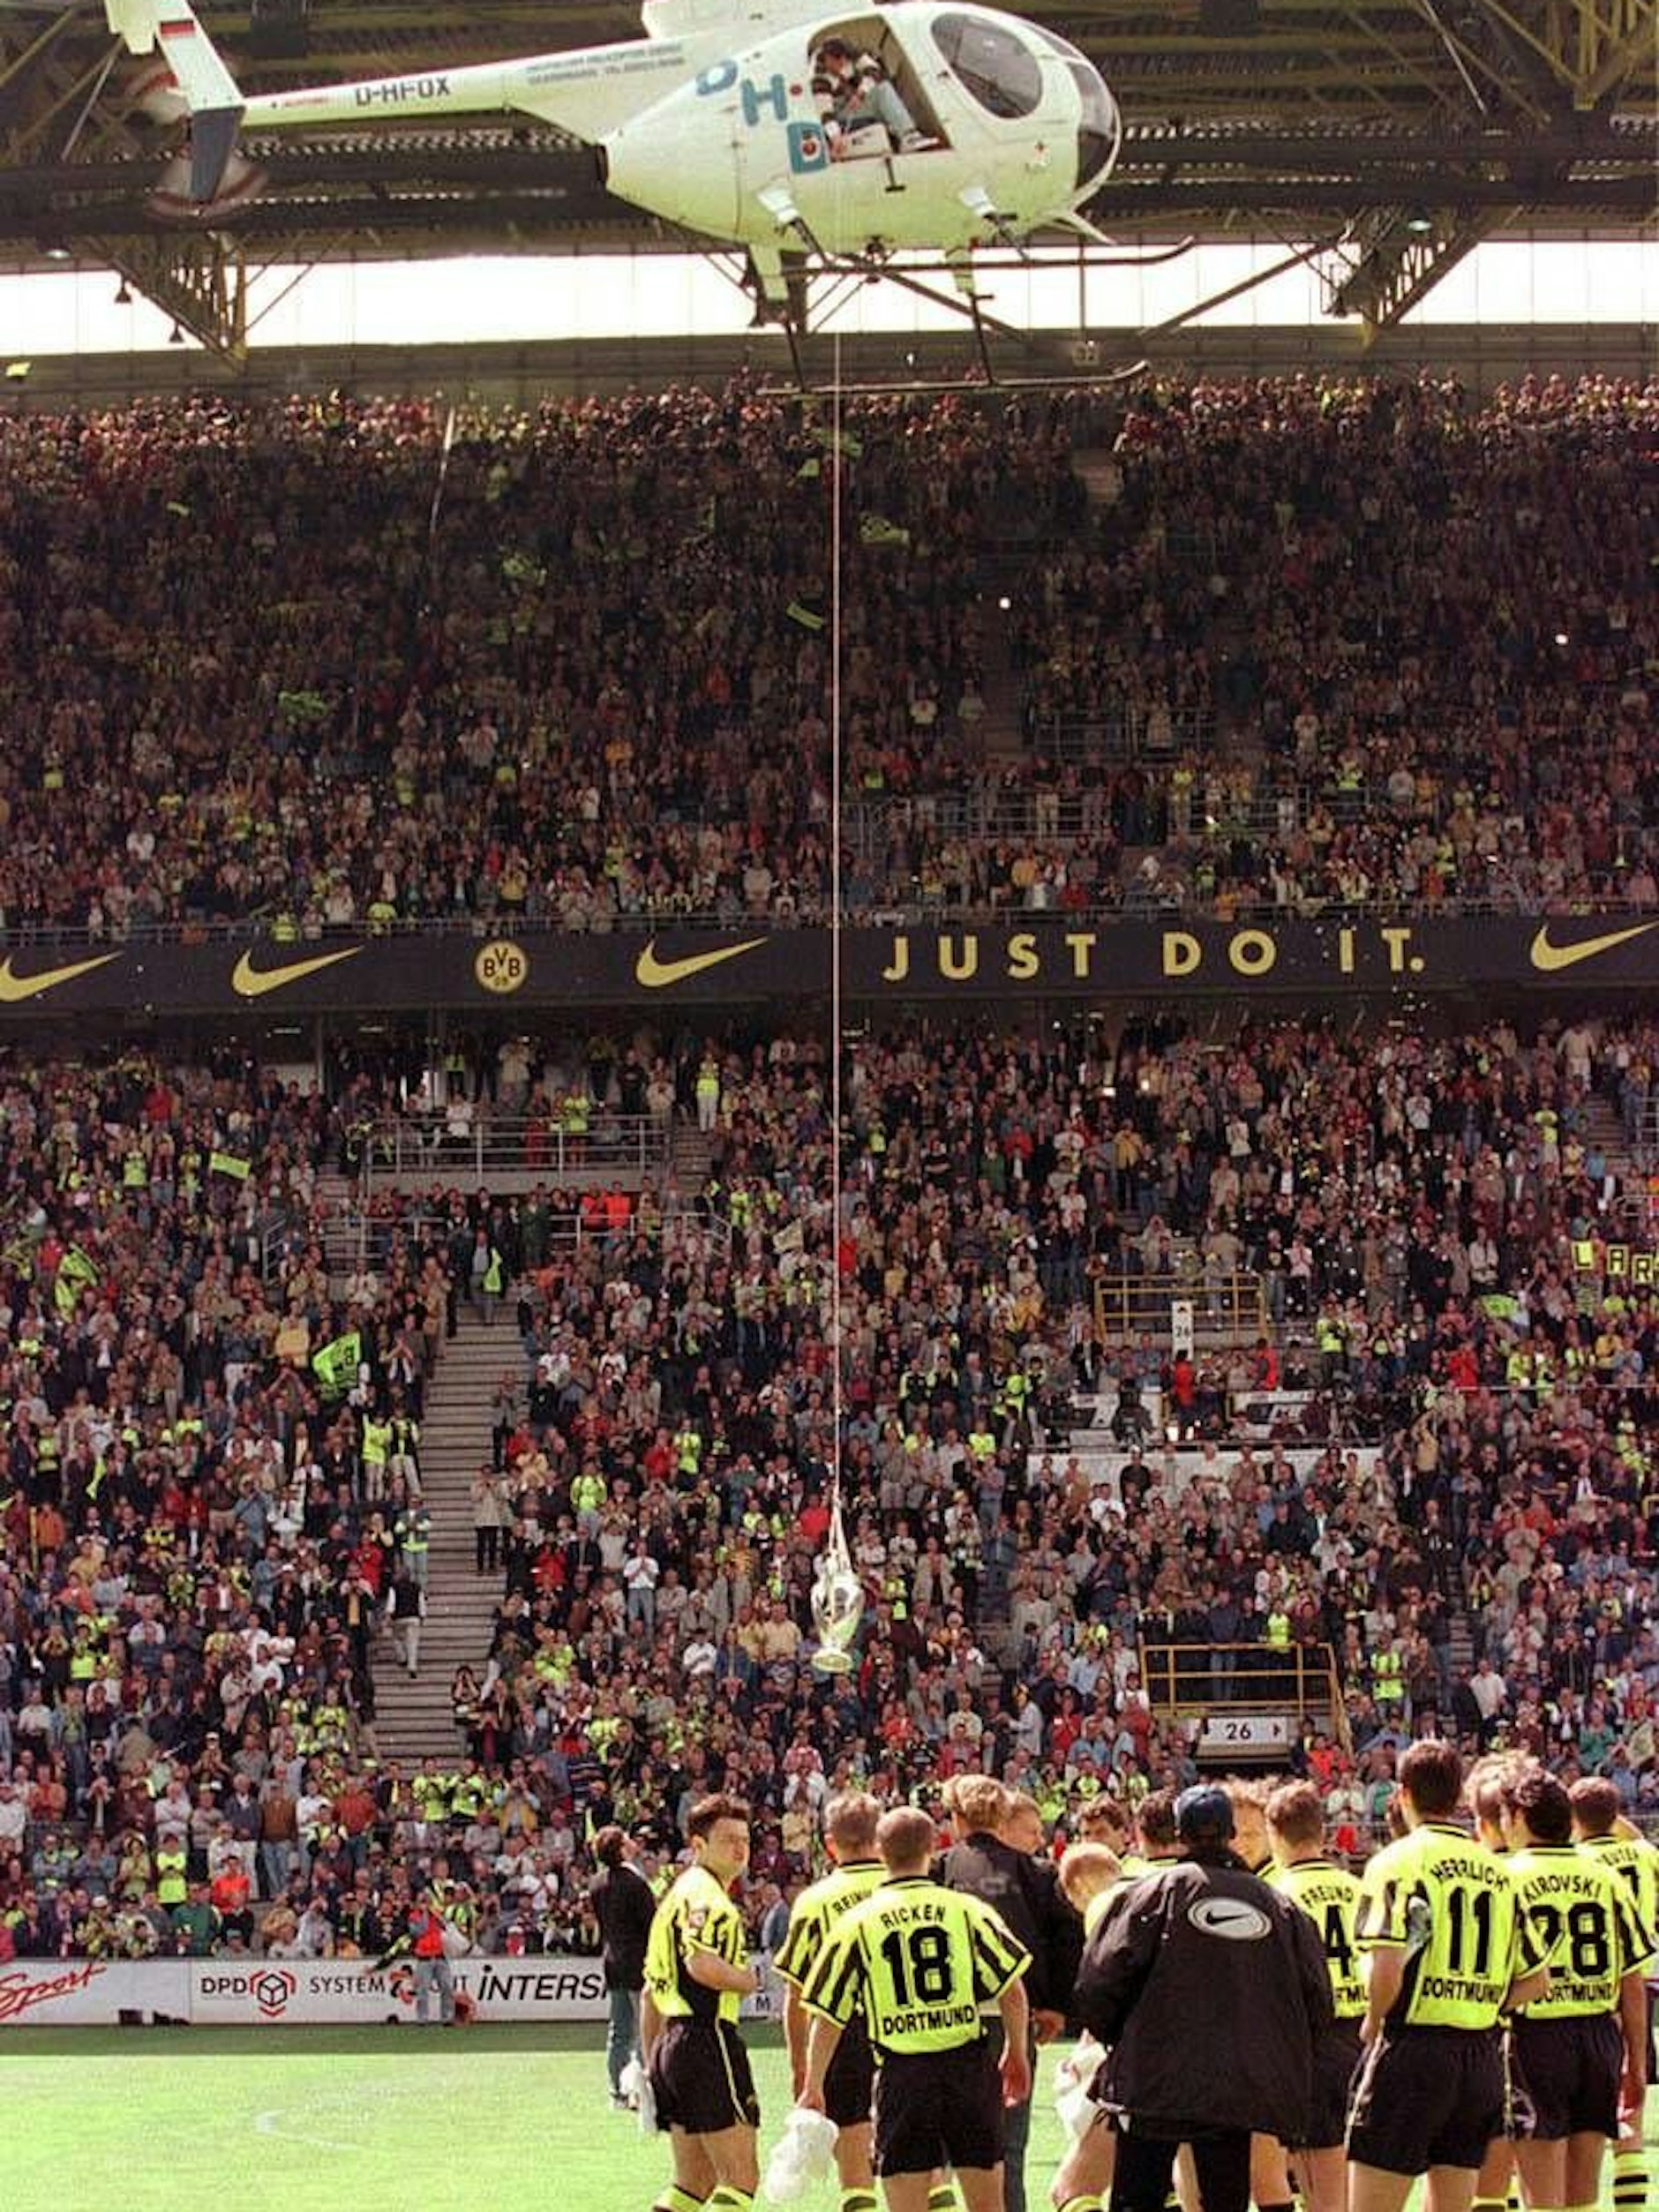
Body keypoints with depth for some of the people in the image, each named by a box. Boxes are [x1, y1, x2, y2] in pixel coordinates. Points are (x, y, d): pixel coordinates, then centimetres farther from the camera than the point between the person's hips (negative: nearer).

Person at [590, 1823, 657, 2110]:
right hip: (639, 1963, -7)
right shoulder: (635, 1882, -17)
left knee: (619, 2030, 11)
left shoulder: (596, 1883, 5)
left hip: (612, 1964, 7)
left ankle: (618, 2090, 13)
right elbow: (652, 1925, -14)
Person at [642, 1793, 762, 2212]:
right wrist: (746, 1980, -10)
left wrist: (650, 2063, 28)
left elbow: (650, 1993, 26)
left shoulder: (675, 1896, 23)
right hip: (708, 2038, -10)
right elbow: (701, 1964, -29)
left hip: (672, 2042, 10)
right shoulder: (706, 1895, -10)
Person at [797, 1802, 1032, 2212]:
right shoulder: (966, 1909, 2)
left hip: (902, 2073, -1)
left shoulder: (858, 1922, 1)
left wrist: (812, 2089, 12)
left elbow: (828, 2017, 3)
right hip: (970, 2066, 1)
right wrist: (1016, 2056, 15)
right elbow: (1012, 1990, 0)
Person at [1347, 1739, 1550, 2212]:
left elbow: (1388, 1965, -20)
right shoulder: (1496, 1869, 12)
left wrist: (1374, 2022, -2)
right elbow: (1535, 1979, 13)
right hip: (1483, 2054, 6)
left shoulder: (1399, 1860, -7)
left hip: (1414, 2048, -6)